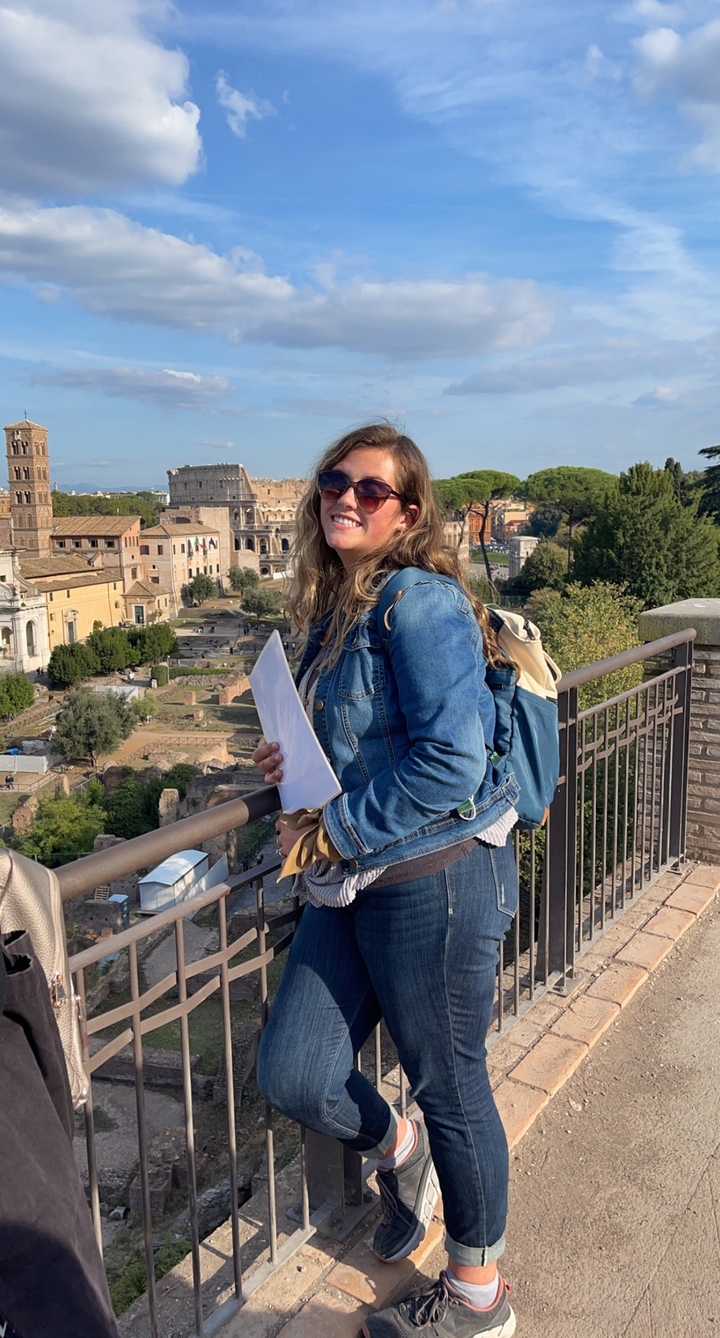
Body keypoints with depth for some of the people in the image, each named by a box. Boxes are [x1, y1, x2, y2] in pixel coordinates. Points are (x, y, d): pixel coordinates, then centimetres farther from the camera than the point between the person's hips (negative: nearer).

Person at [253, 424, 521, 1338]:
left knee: (449, 1087, 11)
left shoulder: (420, 602, -16)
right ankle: (399, 1152, 43)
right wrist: (303, 763, 3)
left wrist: (329, 832, -16)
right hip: (351, 885, 8)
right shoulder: (331, 609, 11)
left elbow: (451, 759, -24)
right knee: (290, 1077, 9)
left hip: (436, 881, -8)